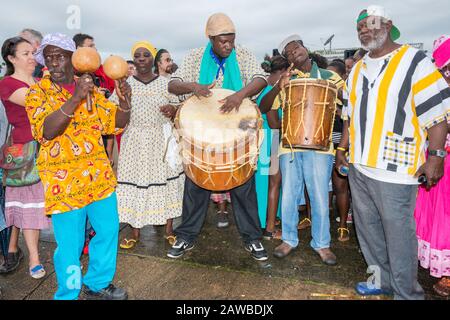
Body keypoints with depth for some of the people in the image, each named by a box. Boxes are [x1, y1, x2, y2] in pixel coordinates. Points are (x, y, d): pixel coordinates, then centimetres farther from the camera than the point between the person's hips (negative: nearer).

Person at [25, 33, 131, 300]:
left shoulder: (91, 89, 8)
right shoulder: (38, 92, -4)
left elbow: (116, 124, 6)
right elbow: (46, 131, -21)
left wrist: (124, 101, -13)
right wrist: (75, 99, -31)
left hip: (99, 176, 5)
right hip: (63, 181, -4)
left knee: (109, 231, 14)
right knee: (70, 245, 4)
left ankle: (98, 284, 36)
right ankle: (68, 294, 29)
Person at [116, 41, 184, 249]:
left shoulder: (166, 83, 4)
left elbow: (178, 113, 7)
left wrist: (173, 110, -14)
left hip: (162, 140, 0)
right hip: (135, 142, 0)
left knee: (165, 179, 3)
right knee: (134, 180, 2)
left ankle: (169, 228, 19)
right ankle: (135, 231, 19)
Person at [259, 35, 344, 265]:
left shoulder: (329, 77, 7)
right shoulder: (286, 82, 11)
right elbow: (263, 108, 0)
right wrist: (278, 87, -16)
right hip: (289, 146, 2)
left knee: (320, 198, 4)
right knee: (288, 196, 9)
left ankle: (322, 243, 23)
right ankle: (289, 239, 27)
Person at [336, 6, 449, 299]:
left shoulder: (414, 61, -4)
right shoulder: (358, 69, 15)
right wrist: (343, 148, 16)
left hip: (394, 168, -7)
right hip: (358, 165, 7)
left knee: (398, 233, 1)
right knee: (368, 227, 15)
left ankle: (407, 292, 19)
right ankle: (382, 280, 32)